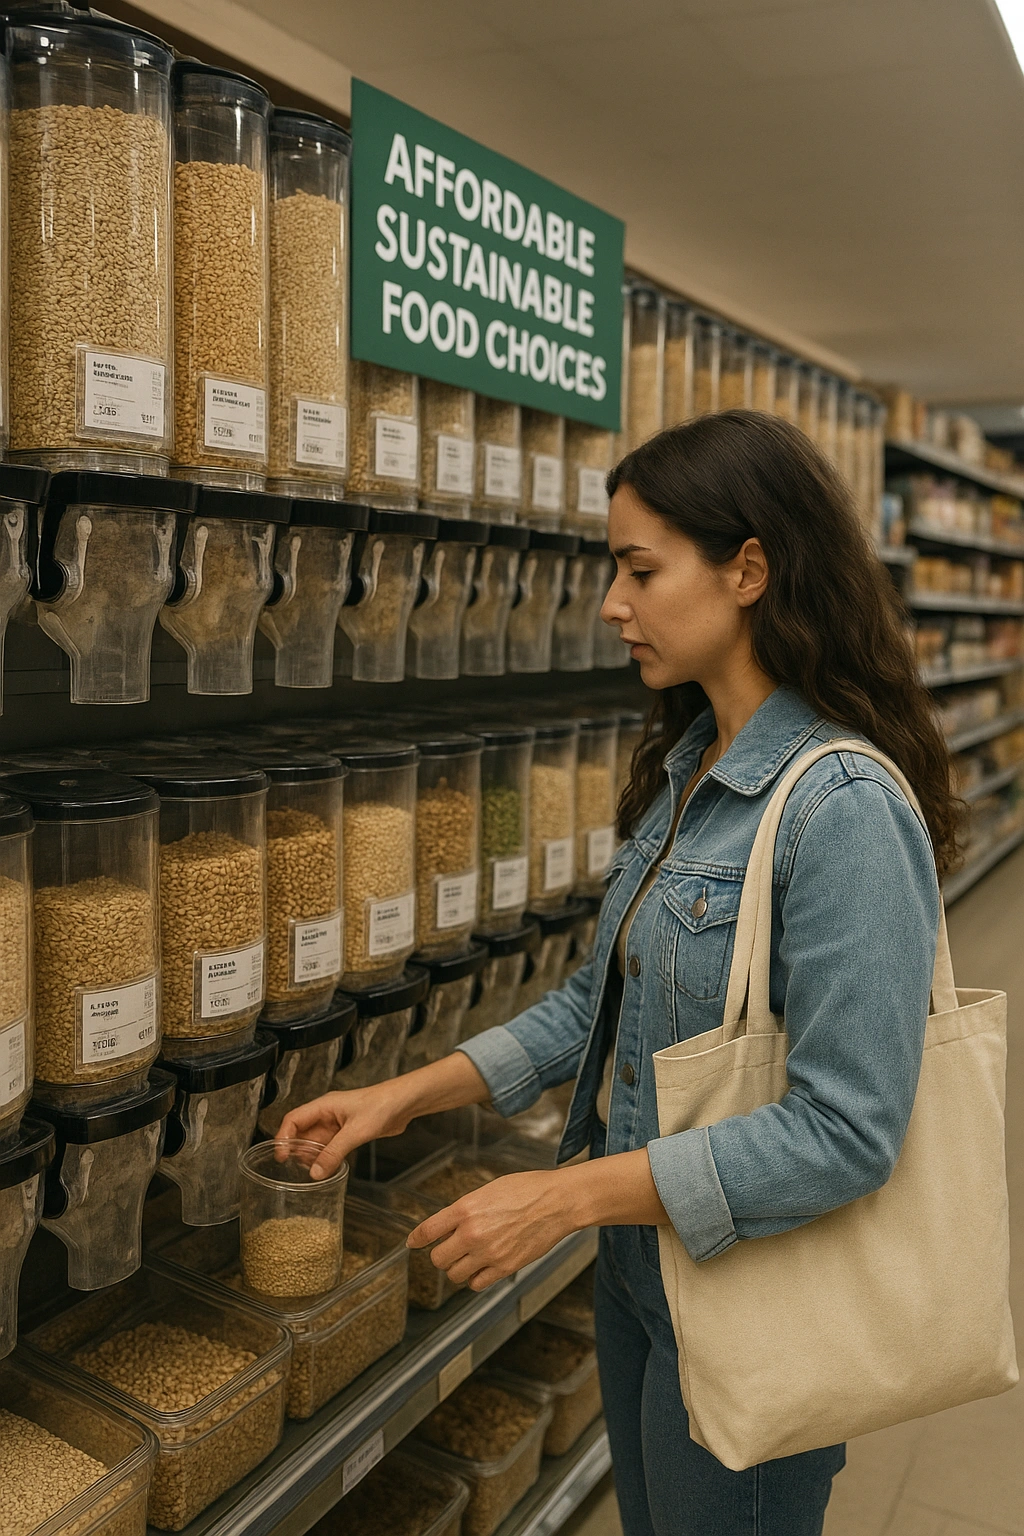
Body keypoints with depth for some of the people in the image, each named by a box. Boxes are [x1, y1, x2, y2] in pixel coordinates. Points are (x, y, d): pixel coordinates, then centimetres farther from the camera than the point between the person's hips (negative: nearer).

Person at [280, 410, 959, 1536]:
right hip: (639, 1263, 8)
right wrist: (412, 1094, 1)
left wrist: (570, 1196, -26)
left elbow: (847, 1130, -27)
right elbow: (607, 998, 7)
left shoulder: (843, 810, -26)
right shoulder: (686, 765, 2)